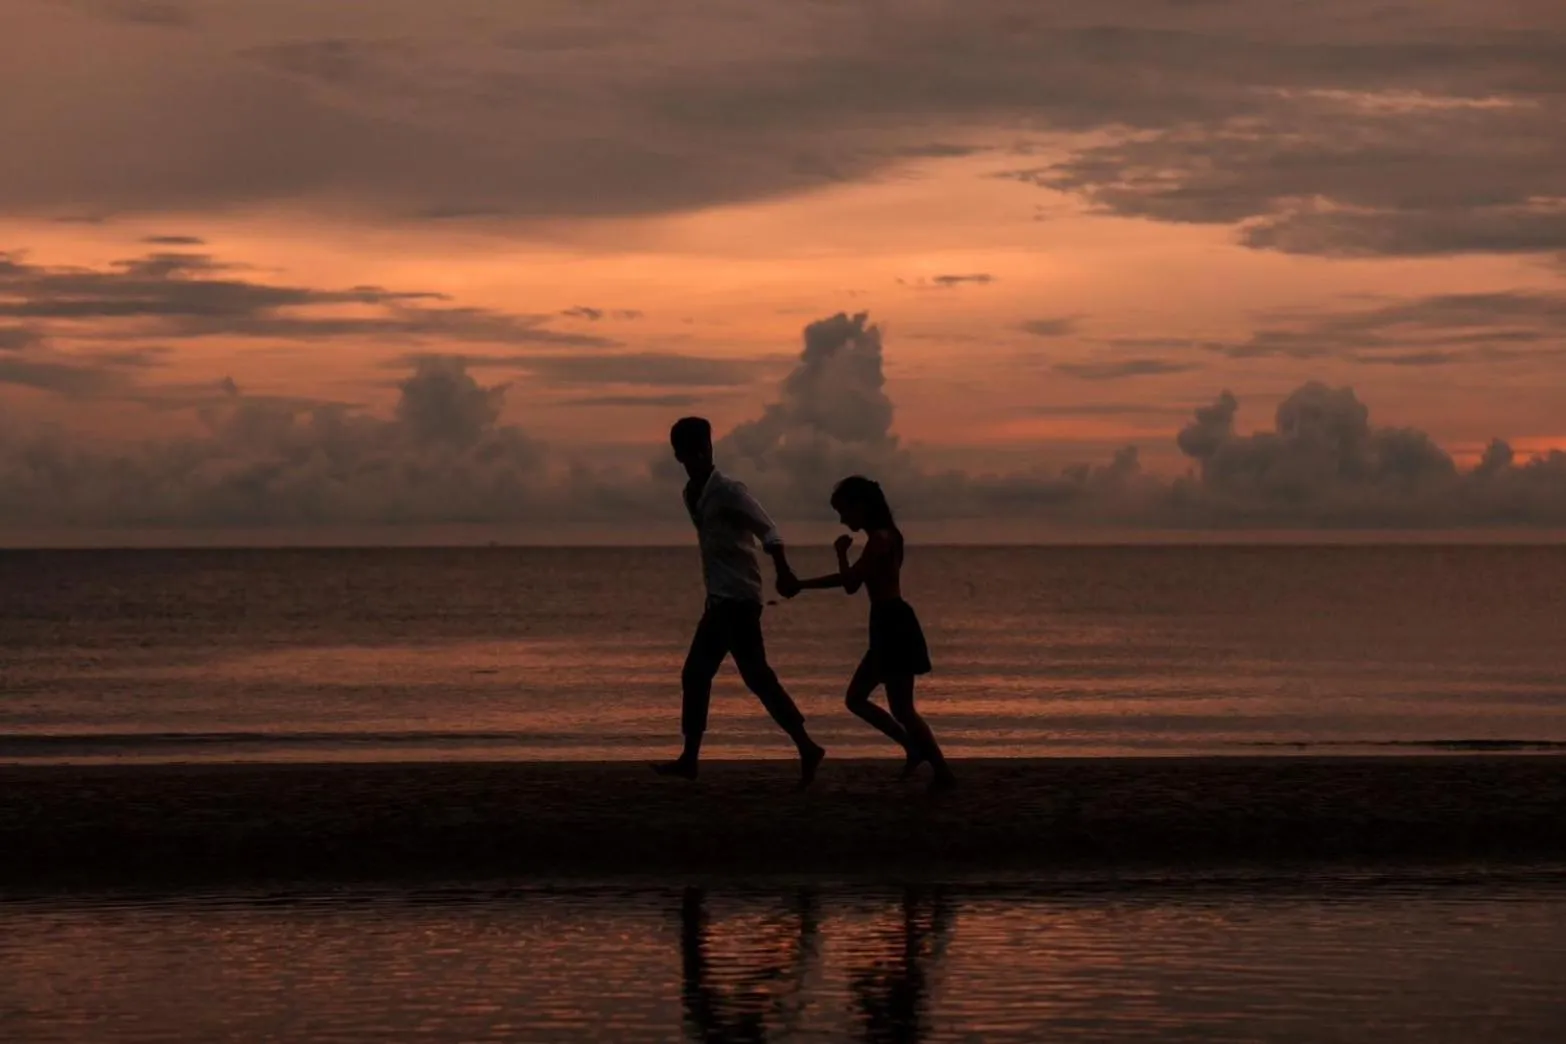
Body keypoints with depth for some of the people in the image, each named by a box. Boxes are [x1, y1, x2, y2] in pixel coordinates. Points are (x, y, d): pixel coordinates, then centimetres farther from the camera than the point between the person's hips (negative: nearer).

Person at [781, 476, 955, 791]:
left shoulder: (880, 538, -13)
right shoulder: (882, 537, 17)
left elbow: (850, 583, -19)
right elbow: (852, 581, 25)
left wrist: (842, 552, -7)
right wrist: (801, 585, 27)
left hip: (894, 626, -10)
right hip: (887, 626, 10)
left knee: (901, 708, -8)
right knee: (856, 698, 14)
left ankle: (944, 773, -5)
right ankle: (914, 746, 15)